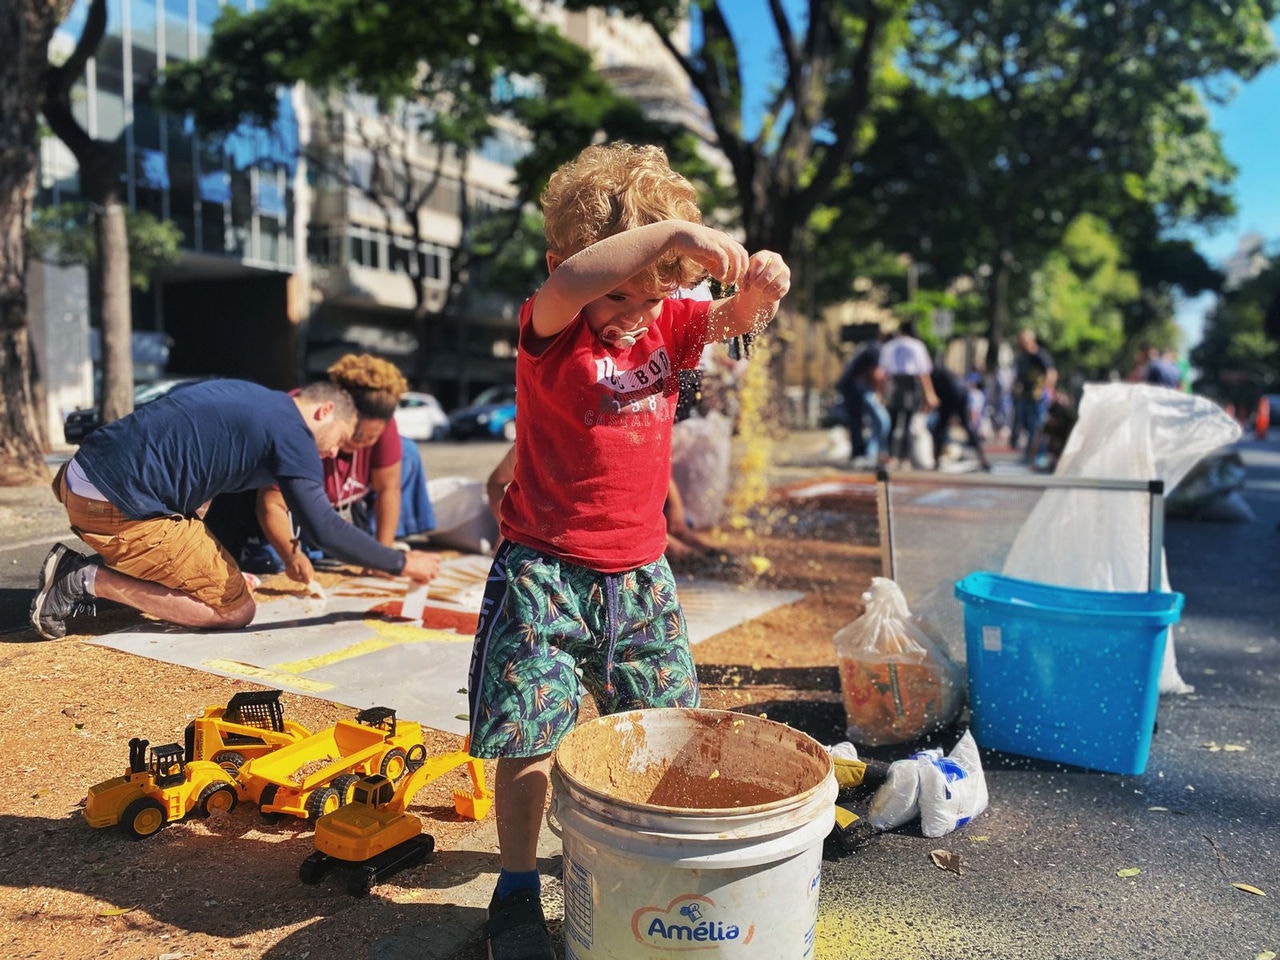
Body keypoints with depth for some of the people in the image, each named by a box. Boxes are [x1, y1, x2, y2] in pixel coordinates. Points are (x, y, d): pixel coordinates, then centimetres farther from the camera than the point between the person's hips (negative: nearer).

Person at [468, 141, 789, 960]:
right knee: (529, 736, 0)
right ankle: (518, 891, 21)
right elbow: (567, 284, -33)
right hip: (544, 573, -5)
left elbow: (736, 319, -3)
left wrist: (762, 286, -26)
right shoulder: (550, 331, -12)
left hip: (640, 571, 5)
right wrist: (673, 230, -39)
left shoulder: (668, 326, 5)